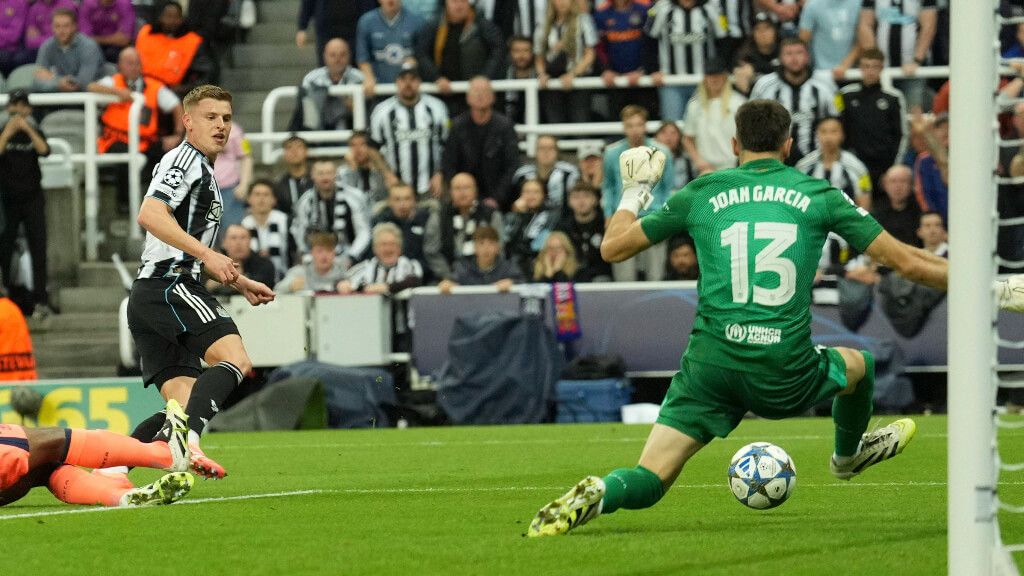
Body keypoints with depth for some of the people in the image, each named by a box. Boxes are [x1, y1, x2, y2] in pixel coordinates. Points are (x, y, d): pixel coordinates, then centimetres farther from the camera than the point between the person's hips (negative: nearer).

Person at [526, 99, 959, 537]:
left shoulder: (702, 193, 7)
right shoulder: (818, 194, 6)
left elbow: (612, 247, 14)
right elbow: (906, 262, 7)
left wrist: (634, 193, 33)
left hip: (710, 365, 0)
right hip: (785, 375, 0)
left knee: (647, 482, 2)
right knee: (859, 366, 33)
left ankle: (599, 494, -31)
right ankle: (848, 455, 60)